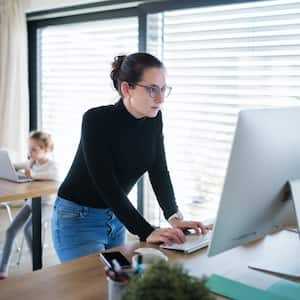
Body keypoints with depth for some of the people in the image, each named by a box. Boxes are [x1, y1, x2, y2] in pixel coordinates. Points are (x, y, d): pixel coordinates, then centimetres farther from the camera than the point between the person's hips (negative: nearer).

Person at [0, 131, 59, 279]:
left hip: (45, 203, -7)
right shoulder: (32, 162, 8)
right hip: (31, 201, 7)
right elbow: (17, 166, 24)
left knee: (27, 229, -27)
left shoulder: (51, 164, -13)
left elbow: (55, 175, -36)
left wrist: (34, 175, -47)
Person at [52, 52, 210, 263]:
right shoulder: (96, 120, -24)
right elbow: (106, 184, -29)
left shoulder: (154, 120, -4)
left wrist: (175, 218, -21)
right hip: (78, 220, -6)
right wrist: (147, 233, -36)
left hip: (117, 218, 6)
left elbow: (159, 172, -6)